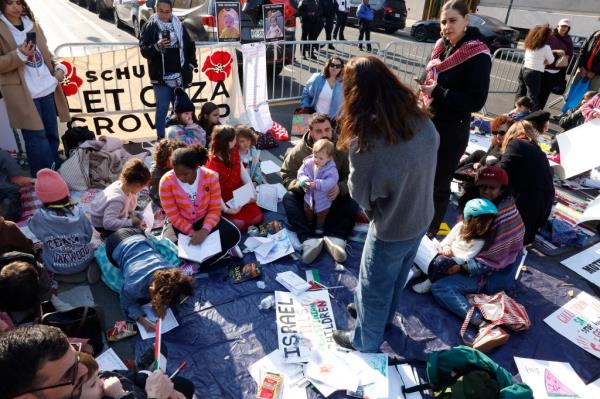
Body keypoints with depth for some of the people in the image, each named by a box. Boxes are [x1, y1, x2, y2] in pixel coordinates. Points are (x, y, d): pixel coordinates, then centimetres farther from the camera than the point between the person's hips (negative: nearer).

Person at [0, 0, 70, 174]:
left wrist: (59, 68, 2)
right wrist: (20, 54, -22)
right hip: (24, 94, -5)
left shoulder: (33, 25, 14)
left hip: (47, 89, 6)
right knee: (37, 138, -4)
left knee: (52, 134, 11)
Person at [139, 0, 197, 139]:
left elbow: (190, 46, 15)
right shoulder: (150, 26, -3)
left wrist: (191, 63, 5)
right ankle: (161, 139, 6)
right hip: (160, 77, -3)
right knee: (162, 108, -2)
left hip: (179, 76, 3)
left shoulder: (179, 25, 8)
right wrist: (157, 46, -26)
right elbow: (144, 50, -8)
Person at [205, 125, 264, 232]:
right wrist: (225, 209, -27)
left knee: (257, 217, -5)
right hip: (225, 200, -6)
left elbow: (243, 172, 0)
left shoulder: (234, 153, -1)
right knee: (239, 224, -17)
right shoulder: (212, 163, -22)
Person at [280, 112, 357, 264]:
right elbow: (286, 176, -8)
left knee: (352, 202, -27)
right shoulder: (298, 151, -11)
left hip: (334, 196, 0)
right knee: (288, 198, -28)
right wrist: (301, 184, -29)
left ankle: (335, 238, -43)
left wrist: (340, 188, -32)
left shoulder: (341, 149, -12)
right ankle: (309, 240, -44)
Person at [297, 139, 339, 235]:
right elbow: (301, 173, -12)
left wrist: (317, 184, -47)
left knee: (321, 213, 22)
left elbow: (331, 181, -38)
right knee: (308, 211, 27)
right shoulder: (308, 163, -18)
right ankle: (309, 224, 56)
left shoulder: (331, 169, -28)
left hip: (323, 198, -3)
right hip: (309, 195, 3)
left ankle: (319, 226, 50)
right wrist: (305, 181, -33)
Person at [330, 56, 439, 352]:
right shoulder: (422, 120, -12)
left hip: (391, 229, -6)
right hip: (422, 219, 7)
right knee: (397, 276, 30)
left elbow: (360, 194, -18)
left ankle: (365, 342, 44)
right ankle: (382, 316, 58)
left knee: (374, 288, 19)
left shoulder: (366, 139, -33)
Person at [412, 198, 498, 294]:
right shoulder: (461, 225, -5)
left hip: (456, 264, -5)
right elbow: (448, 239, 3)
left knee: (441, 261, -32)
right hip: (448, 255, 5)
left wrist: (451, 256, -22)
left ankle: (429, 284, -19)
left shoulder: (480, 241, -16)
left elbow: (466, 258, -18)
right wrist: (445, 248, -16)